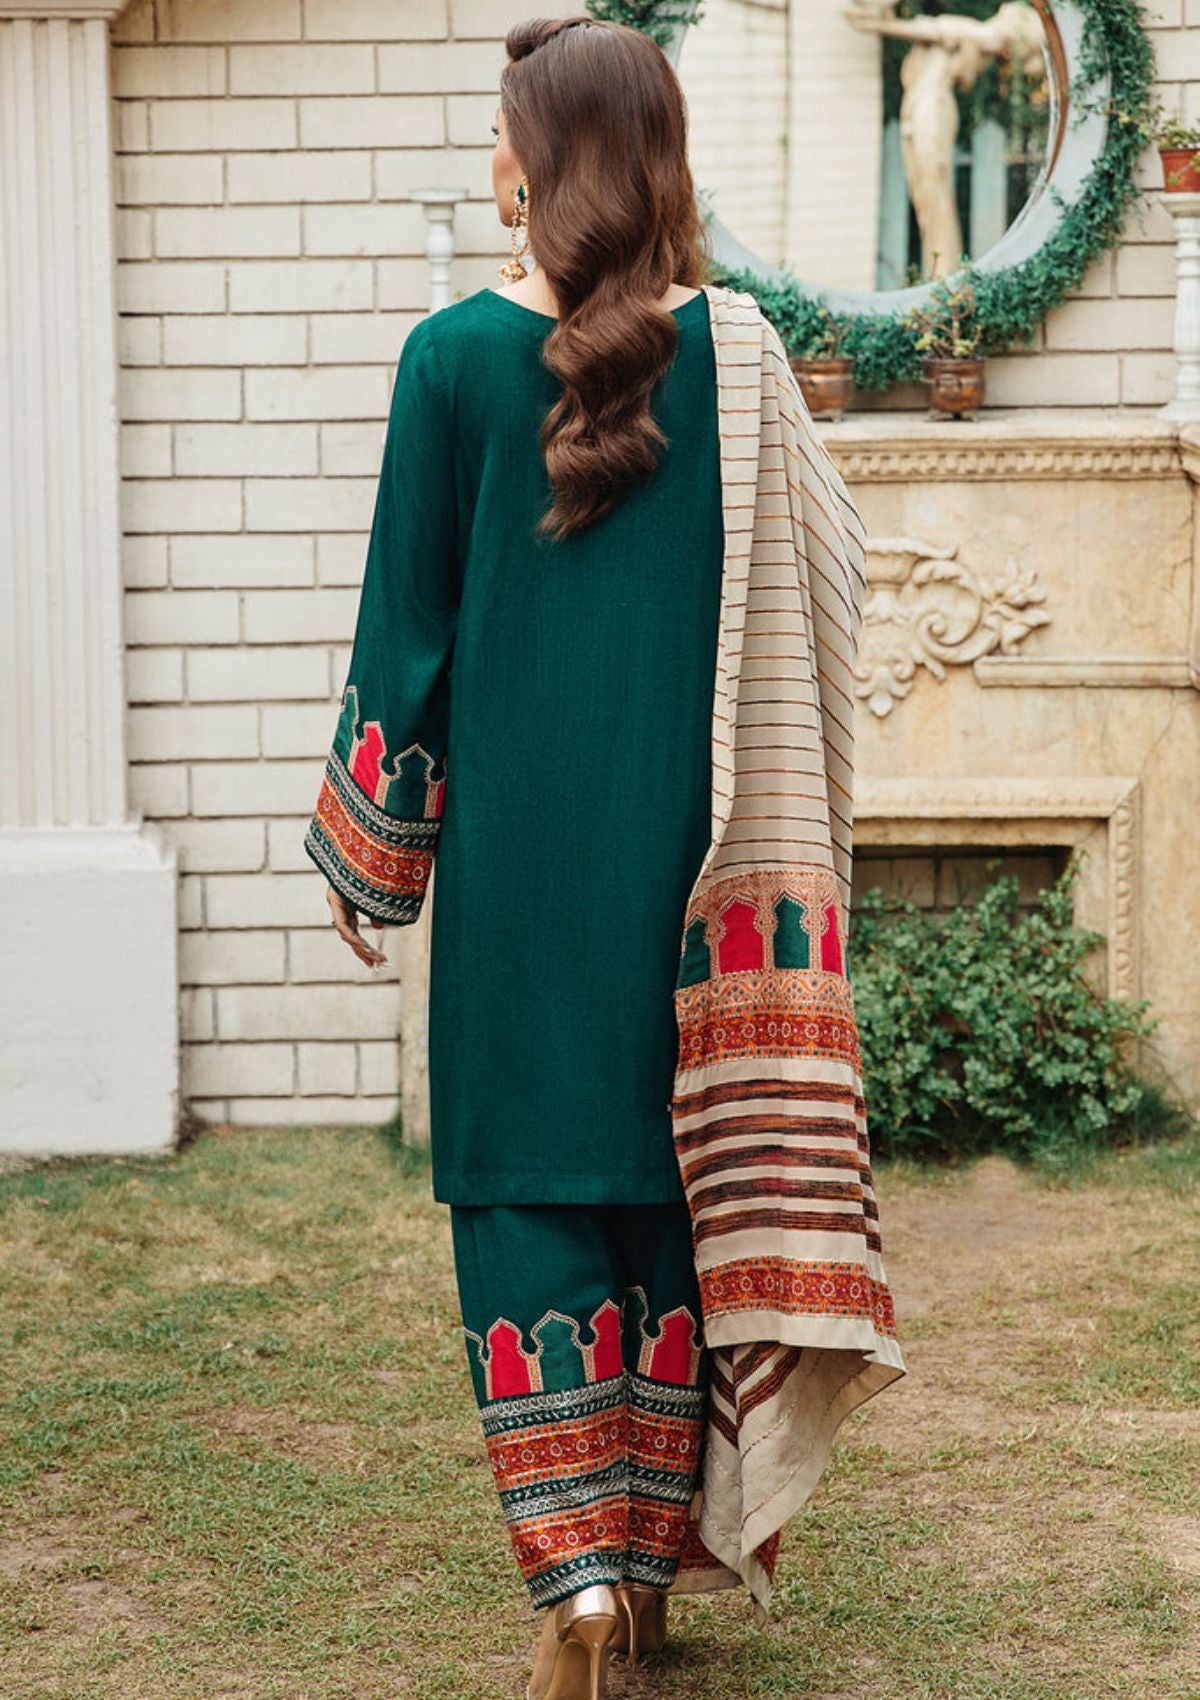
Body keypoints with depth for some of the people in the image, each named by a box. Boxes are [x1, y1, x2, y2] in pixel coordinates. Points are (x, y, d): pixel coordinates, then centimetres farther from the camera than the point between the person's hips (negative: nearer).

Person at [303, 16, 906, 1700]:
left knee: (529, 1194, 5)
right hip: (687, 849, 2)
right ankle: (661, 1556, 20)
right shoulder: (734, 351, -2)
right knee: (672, 1179, 12)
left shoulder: (457, 356, -7)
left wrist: (363, 852, 8)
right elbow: (804, 592, 3)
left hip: (518, 844, -2)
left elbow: (407, 617, -2)